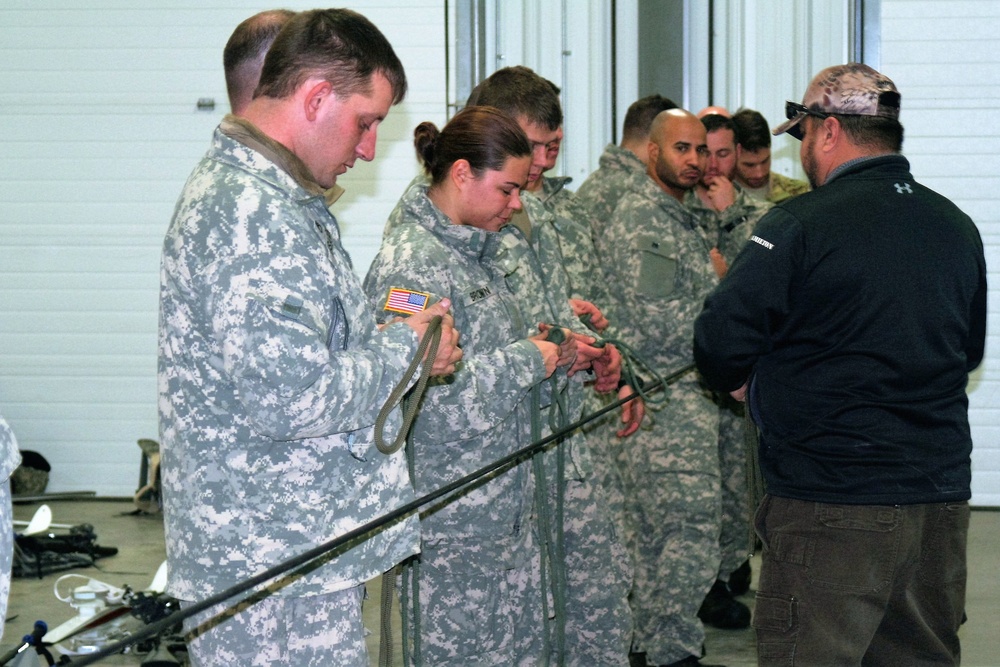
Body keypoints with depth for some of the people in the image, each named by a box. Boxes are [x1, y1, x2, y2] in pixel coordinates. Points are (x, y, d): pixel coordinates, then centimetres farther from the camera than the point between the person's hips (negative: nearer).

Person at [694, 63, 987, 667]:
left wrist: (750, 385, 6)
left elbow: (720, 343, -14)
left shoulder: (799, 224, -13)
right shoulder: (958, 227, 8)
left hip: (832, 504, -7)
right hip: (943, 500, 7)